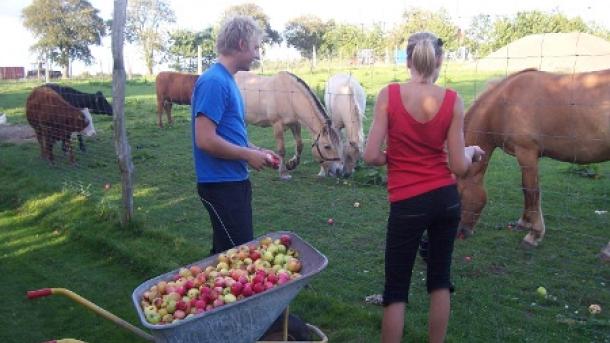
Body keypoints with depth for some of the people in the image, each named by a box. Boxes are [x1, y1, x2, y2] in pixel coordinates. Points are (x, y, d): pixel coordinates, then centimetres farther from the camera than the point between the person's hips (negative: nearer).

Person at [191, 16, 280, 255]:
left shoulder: (227, 80, 12)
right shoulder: (214, 82, -18)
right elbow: (205, 140, -25)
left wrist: (257, 151, 8)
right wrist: (249, 155, -15)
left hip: (234, 181, 10)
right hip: (221, 184, -10)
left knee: (227, 252, 20)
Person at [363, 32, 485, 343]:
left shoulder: (389, 95, -10)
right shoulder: (452, 101, -5)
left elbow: (371, 156, -13)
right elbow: (459, 166, -5)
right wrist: (472, 151, 16)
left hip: (407, 205, -2)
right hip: (447, 199, 3)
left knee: (396, 290, 8)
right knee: (439, 281, 17)